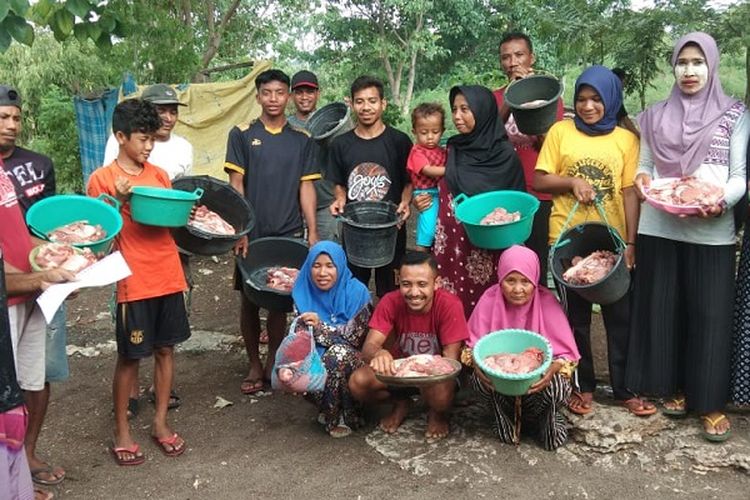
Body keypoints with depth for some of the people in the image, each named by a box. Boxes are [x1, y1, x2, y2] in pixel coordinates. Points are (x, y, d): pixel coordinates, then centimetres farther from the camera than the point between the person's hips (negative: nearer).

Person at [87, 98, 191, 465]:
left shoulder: (159, 175, 10)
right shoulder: (102, 179, -5)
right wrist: (116, 201, -20)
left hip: (169, 276, 5)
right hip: (134, 282, -5)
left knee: (165, 349, 12)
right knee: (130, 357, 5)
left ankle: (160, 422, 26)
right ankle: (121, 431, 20)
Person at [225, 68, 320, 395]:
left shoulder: (301, 140, 7)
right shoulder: (241, 135, 2)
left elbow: (306, 187, 6)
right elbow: (235, 185, -2)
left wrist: (312, 231, -1)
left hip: (288, 233, 1)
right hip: (252, 233, -1)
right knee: (250, 300, 5)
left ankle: (273, 363, 23)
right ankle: (254, 365, 19)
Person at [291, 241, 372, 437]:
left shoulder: (356, 291, -13)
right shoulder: (304, 292, -2)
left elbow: (355, 336, -16)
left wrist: (320, 327, -27)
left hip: (351, 357, -2)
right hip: (317, 355, 3)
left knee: (338, 354, -35)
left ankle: (343, 415, -12)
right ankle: (328, 408, -2)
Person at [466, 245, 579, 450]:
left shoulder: (546, 302, -16)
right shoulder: (489, 300, -13)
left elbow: (566, 352, -16)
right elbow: (474, 344, -7)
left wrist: (553, 368, -39)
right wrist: (477, 362, -30)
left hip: (538, 380, 0)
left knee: (556, 387, -32)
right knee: (480, 379, -31)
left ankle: (546, 420, 7)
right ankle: (506, 419, 4)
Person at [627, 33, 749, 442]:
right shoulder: (655, 117, 12)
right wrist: (642, 179, -7)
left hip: (712, 232, -2)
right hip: (659, 228, 2)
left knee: (710, 315, 1)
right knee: (662, 309, 8)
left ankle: (711, 403, 12)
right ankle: (672, 388, 24)